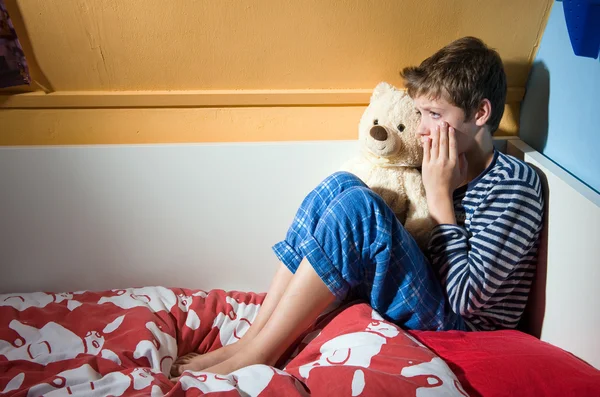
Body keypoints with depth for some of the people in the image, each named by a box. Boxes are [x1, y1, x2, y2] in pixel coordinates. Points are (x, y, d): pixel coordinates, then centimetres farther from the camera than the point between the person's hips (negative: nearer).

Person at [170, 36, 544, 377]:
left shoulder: (515, 183, -13)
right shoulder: (452, 167, 9)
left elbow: (467, 297, -19)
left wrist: (441, 197, -16)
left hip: (456, 331, -7)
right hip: (426, 295, 7)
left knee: (357, 205, -28)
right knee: (341, 185, -10)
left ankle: (255, 354, -18)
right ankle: (252, 335, -13)